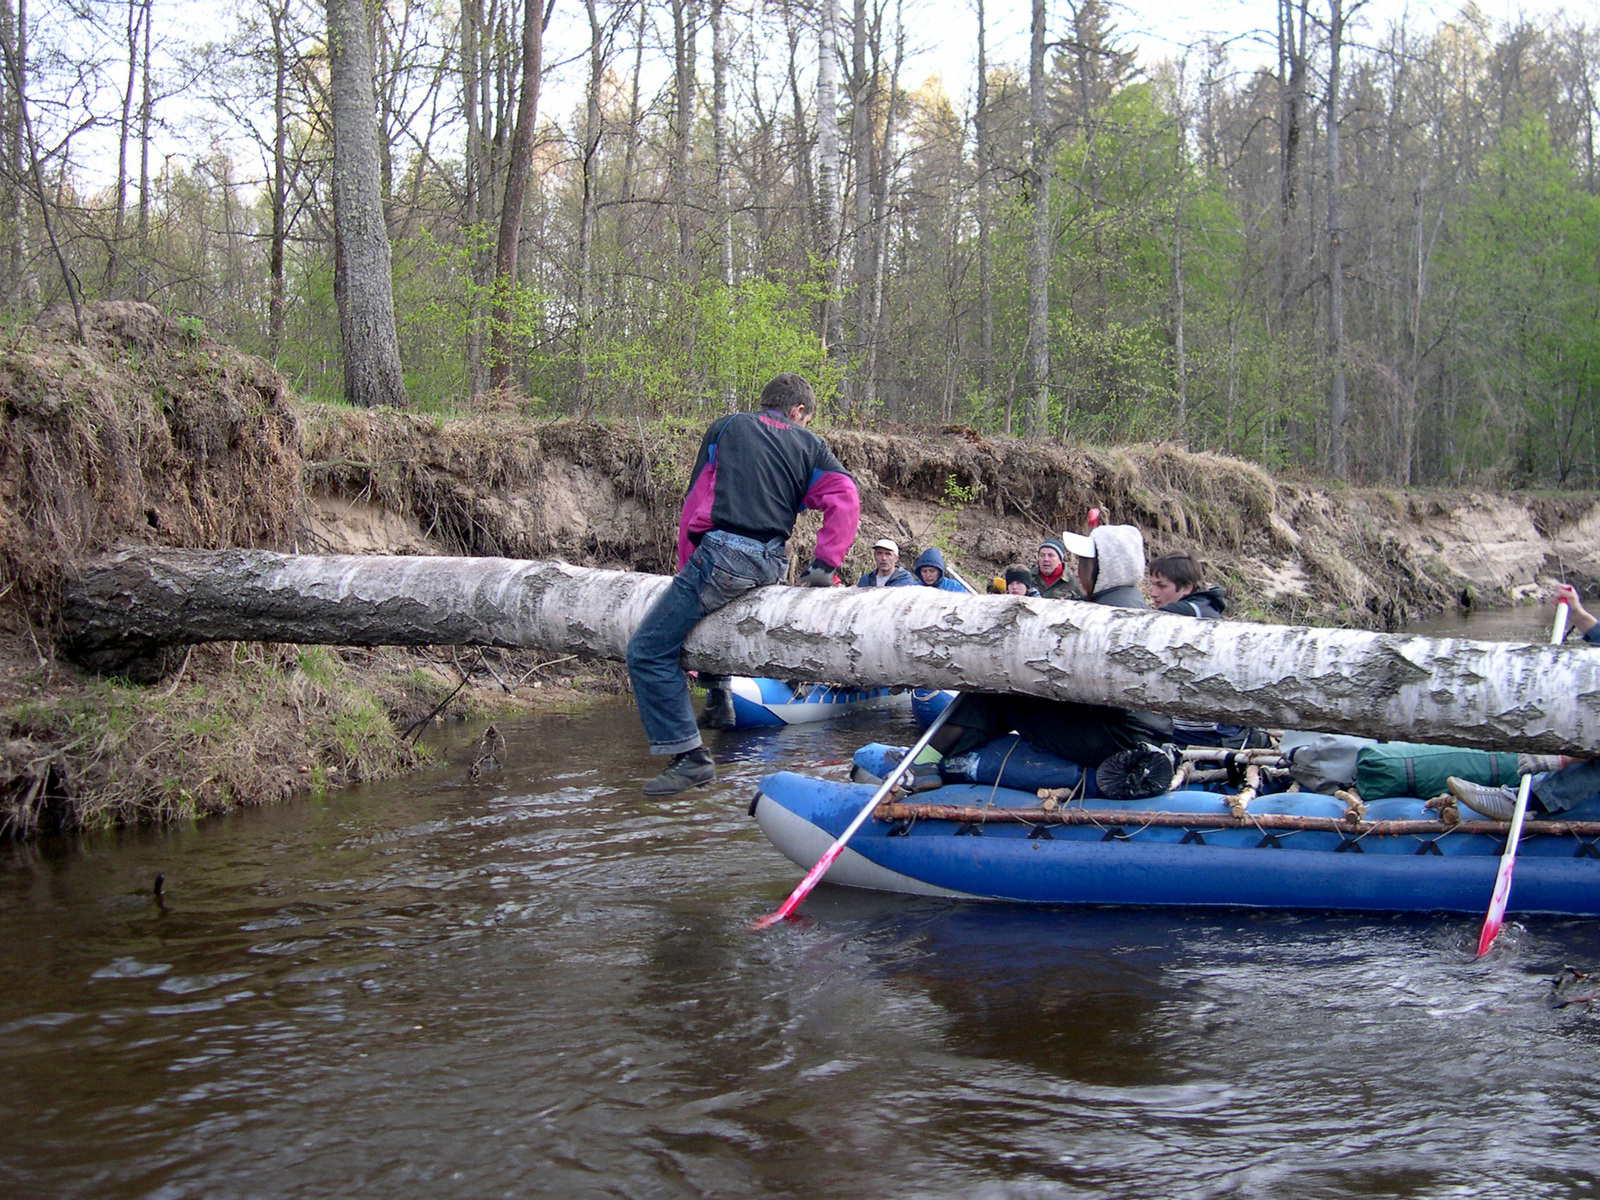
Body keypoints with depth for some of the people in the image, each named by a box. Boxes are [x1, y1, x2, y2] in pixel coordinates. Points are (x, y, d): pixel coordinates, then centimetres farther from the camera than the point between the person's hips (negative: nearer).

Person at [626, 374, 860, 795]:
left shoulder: (726, 428, 13)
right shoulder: (809, 445, 17)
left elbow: (695, 505, 11)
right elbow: (845, 499, 1)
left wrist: (686, 571, 16)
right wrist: (825, 565, 2)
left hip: (721, 553, -5)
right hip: (772, 565, 5)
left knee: (648, 651, -3)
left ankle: (689, 757, -12)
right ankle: (719, 692, 37)